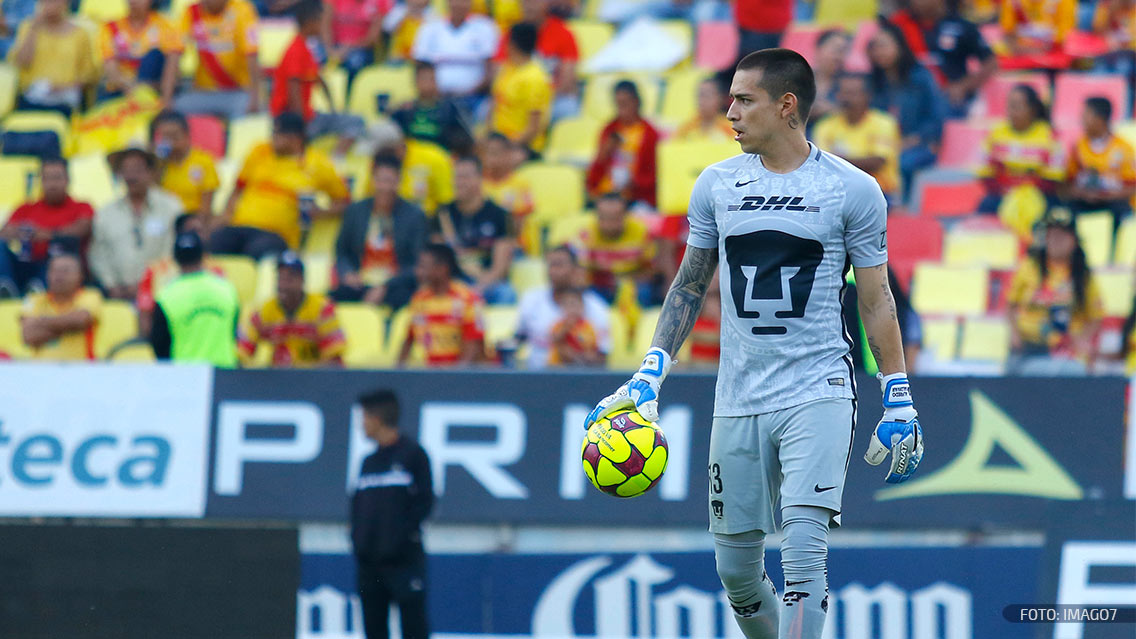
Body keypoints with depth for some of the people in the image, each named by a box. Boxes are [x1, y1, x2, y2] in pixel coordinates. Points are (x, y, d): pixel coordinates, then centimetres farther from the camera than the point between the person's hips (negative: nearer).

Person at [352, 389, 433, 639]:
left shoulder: (412, 454, -2)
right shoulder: (369, 461, 16)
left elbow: (424, 501, -6)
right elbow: (357, 504, 18)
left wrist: (404, 532, -14)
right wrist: (357, 537, 3)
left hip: (404, 560, -6)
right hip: (369, 560, 6)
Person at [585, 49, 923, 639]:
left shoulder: (852, 190, -2)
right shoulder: (717, 185, 7)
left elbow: (876, 300, 4)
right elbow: (690, 286, 16)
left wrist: (898, 402, 2)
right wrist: (650, 376, 8)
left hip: (818, 392, -4)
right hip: (738, 401, 4)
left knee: (804, 552, -17)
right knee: (735, 565, 6)